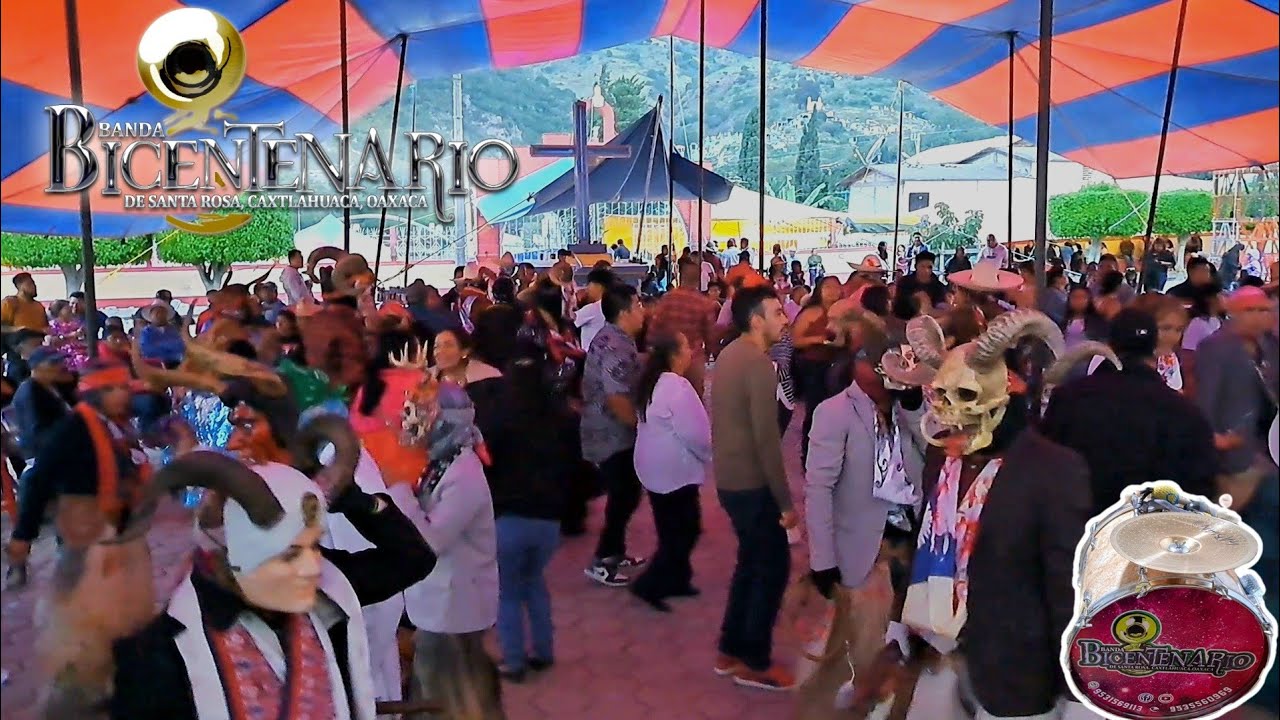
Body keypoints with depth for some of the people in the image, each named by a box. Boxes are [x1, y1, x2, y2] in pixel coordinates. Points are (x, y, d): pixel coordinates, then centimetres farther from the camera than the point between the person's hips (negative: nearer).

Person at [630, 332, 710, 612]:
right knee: (685, 530, 0)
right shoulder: (677, 386, -21)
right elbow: (695, 432, -22)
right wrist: (709, 455, -3)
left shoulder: (652, 383, 9)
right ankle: (649, 585, -1)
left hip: (655, 467, 9)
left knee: (672, 529, 17)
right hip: (675, 470, -9)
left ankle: (675, 580, 25)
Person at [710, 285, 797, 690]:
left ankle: (731, 651, 28)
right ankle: (754, 662, 13)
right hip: (752, 483, -9)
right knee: (773, 566, 3)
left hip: (730, 478, 9)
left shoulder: (729, 355, 9)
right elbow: (767, 438, -23)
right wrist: (785, 500, -18)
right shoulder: (758, 363, -20)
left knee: (751, 562, 20)